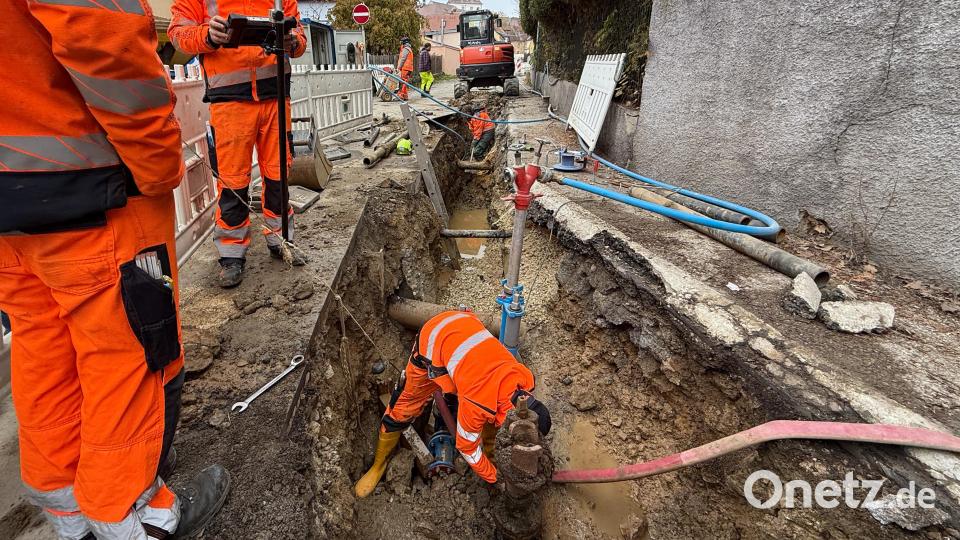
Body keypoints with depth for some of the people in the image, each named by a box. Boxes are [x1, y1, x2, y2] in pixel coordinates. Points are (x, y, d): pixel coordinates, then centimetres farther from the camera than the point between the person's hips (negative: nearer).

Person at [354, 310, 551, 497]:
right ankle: (379, 464, 26)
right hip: (433, 340, -5)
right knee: (404, 407, 3)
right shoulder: (477, 403, -36)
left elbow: (499, 409, 6)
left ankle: (489, 451, 24)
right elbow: (467, 446, -15)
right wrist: (494, 477, -1)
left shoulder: (522, 378, -18)